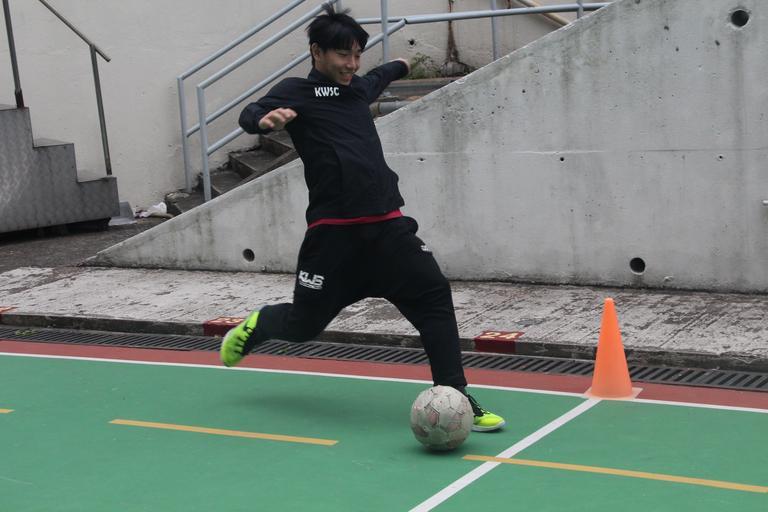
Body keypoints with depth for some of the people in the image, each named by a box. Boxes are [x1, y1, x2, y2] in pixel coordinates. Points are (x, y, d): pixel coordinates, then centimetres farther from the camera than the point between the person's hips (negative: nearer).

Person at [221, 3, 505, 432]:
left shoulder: (359, 87, 20)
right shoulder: (298, 92, 1)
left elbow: (378, 77, 44)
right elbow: (249, 115, -14)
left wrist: (400, 66, 65)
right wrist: (266, 119, -38)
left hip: (388, 226, 5)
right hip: (333, 232, -5)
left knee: (434, 294, -12)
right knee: (303, 324, 6)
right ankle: (253, 328, 40)